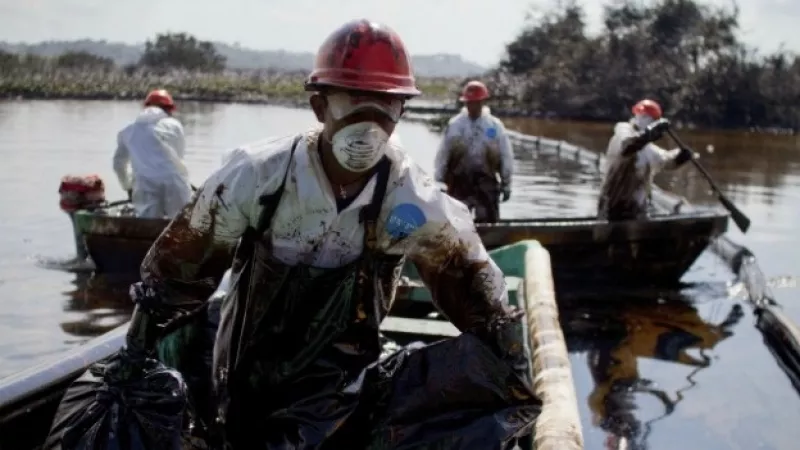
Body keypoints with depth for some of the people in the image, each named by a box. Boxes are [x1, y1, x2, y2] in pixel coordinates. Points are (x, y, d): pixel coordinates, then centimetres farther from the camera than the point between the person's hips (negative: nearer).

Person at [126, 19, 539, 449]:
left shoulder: (413, 200, -18)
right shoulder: (258, 173, -20)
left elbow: (469, 276, -3)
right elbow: (181, 257, -7)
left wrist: (511, 363, -1)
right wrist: (138, 346, 3)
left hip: (339, 386, 0)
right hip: (249, 372, 1)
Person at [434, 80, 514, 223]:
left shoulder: (495, 126, -1)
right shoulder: (454, 125, 0)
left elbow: (506, 156, 4)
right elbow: (442, 155, 2)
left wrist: (506, 184, 5)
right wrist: (439, 183, 2)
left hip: (487, 184, 0)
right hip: (459, 182, 0)